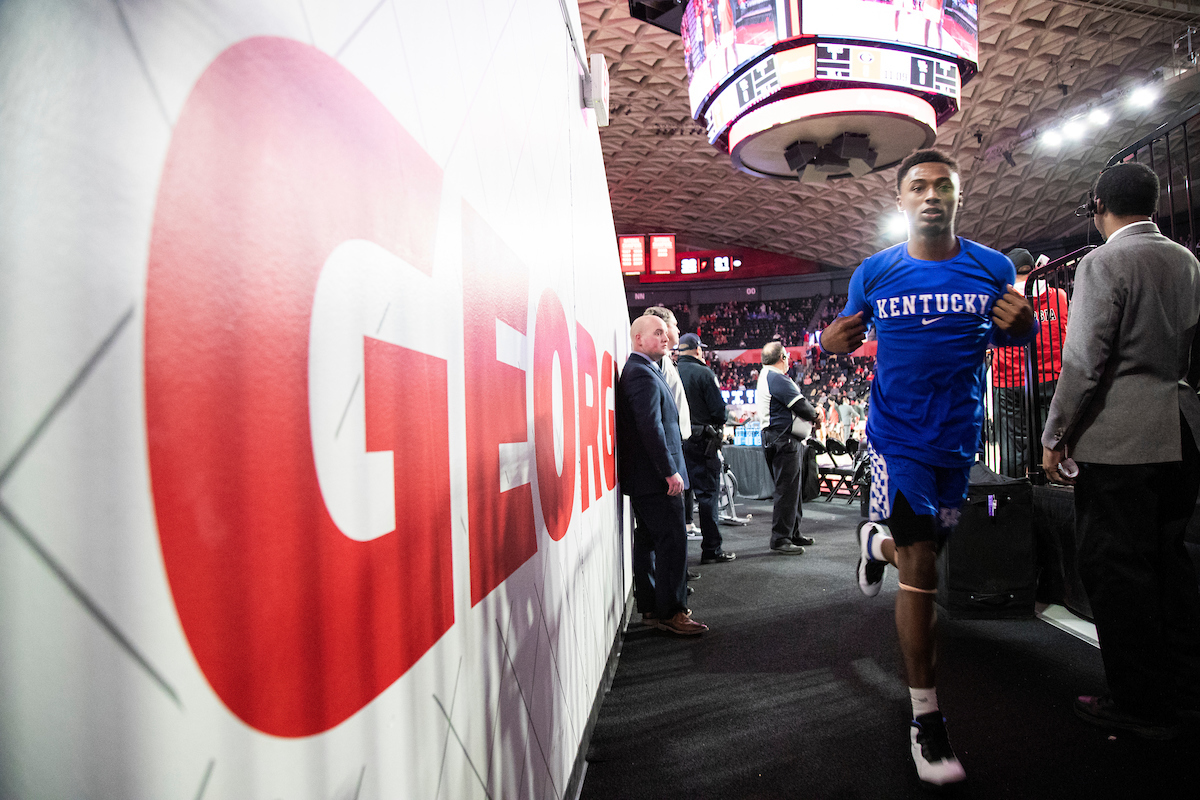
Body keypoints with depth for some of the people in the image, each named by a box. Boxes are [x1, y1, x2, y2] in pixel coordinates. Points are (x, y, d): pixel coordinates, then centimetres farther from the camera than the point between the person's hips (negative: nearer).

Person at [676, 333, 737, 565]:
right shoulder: (703, 373, -9)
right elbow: (719, 409, -10)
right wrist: (718, 427, 8)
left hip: (675, 440, 5)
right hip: (701, 441, -5)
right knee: (707, 494, 2)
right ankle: (711, 549, 6)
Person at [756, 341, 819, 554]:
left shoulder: (766, 376, 18)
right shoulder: (777, 379, -16)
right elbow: (802, 407, -17)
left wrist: (809, 415, 6)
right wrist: (814, 415, 3)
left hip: (777, 438, 11)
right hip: (784, 440, -11)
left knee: (792, 488, 17)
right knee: (786, 490, -7)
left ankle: (793, 534, 27)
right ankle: (780, 539, -2)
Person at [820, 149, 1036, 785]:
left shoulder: (992, 268, 0)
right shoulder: (873, 274, -3)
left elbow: (1009, 336, 14)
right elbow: (848, 334, 9)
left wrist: (1023, 323, -10)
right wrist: (832, 341, -15)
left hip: (959, 435, 3)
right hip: (897, 436, -3)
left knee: (922, 549, 17)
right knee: (921, 568, -6)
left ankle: (877, 542, 55)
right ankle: (926, 720, 8)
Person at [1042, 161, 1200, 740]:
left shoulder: (1103, 263, -10)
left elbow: (1083, 361, -16)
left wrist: (1054, 436, -10)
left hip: (1118, 437, -8)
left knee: (1116, 568, 1)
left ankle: (1141, 704, 10)